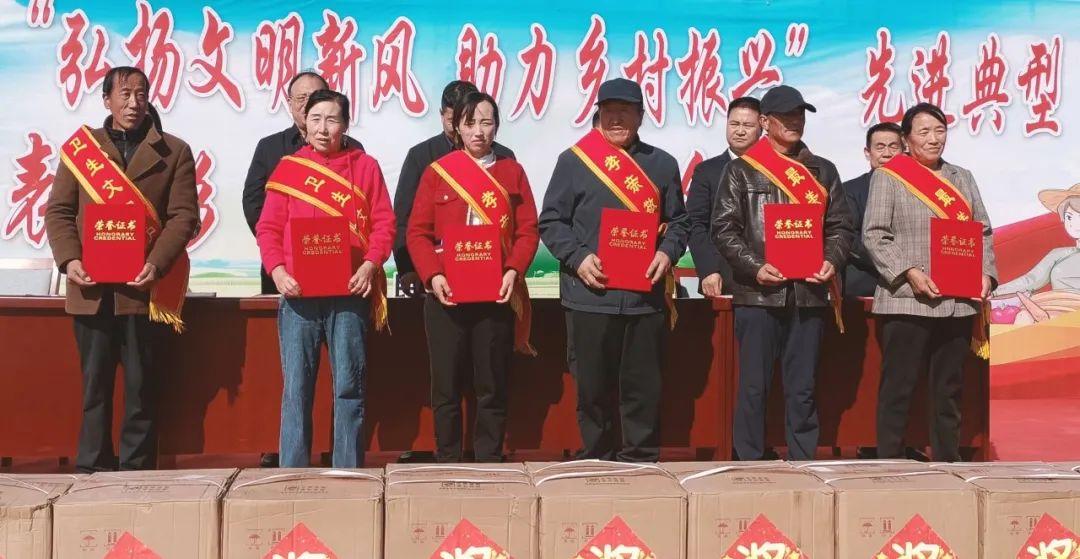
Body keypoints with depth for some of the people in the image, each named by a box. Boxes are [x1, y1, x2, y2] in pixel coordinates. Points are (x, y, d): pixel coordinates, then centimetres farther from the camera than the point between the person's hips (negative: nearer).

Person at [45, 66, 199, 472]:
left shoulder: (173, 152, 8)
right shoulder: (79, 148, 13)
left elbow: (184, 216, 0)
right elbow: (58, 211, 9)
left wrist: (156, 265, -14)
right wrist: (69, 259, -8)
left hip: (144, 287, -1)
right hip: (91, 287, 1)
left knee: (142, 387, 2)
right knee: (94, 384, 6)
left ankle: (136, 472, 8)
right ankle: (91, 469, 12)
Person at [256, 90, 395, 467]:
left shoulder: (365, 166, 9)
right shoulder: (288, 168, 11)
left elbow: (384, 223, 5)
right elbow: (268, 227, 7)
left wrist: (370, 264, -11)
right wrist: (277, 270, -9)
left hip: (349, 293, 0)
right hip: (298, 294, 1)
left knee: (349, 386, 1)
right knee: (296, 387, 1)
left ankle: (348, 475, 8)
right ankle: (292, 474, 7)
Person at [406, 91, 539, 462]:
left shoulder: (512, 172, 8)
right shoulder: (437, 172, 5)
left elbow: (528, 231, 3)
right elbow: (417, 232, 1)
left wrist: (513, 271, -13)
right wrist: (433, 275, -14)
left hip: (497, 293, 1)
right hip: (446, 293, 0)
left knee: (493, 386, 4)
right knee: (446, 386, 3)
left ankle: (489, 466, 14)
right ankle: (447, 466, 13)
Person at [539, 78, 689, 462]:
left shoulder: (662, 164, 12)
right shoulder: (573, 160, 5)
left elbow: (678, 222, 14)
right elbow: (551, 221, 4)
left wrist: (667, 252, -6)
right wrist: (577, 257, -11)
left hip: (646, 295, 2)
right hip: (592, 294, -2)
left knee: (644, 387, 4)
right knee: (592, 387, 4)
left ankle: (641, 464, 15)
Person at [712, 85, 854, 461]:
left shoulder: (823, 171, 15)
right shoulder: (742, 171, 5)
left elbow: (841, 226, 13)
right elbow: (724, 229, -1)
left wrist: (832, 262, -6)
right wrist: (754, 267, -13)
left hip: (809, 294, 3)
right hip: (758, 294, -3)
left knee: (802, 389, 7)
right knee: (754, 387, 0)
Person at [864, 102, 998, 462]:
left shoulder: (962, 178, 17)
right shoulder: (888, 177, 1)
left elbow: (984, 234, 15)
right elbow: (874, 236, -6)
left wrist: (986, 274, -1)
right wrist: (909, 273, -17)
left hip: (959, 303, 5)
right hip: (907, 301, -5)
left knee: (949, 390, 10)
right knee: (898, 389, -2)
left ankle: (946, 461, 18)